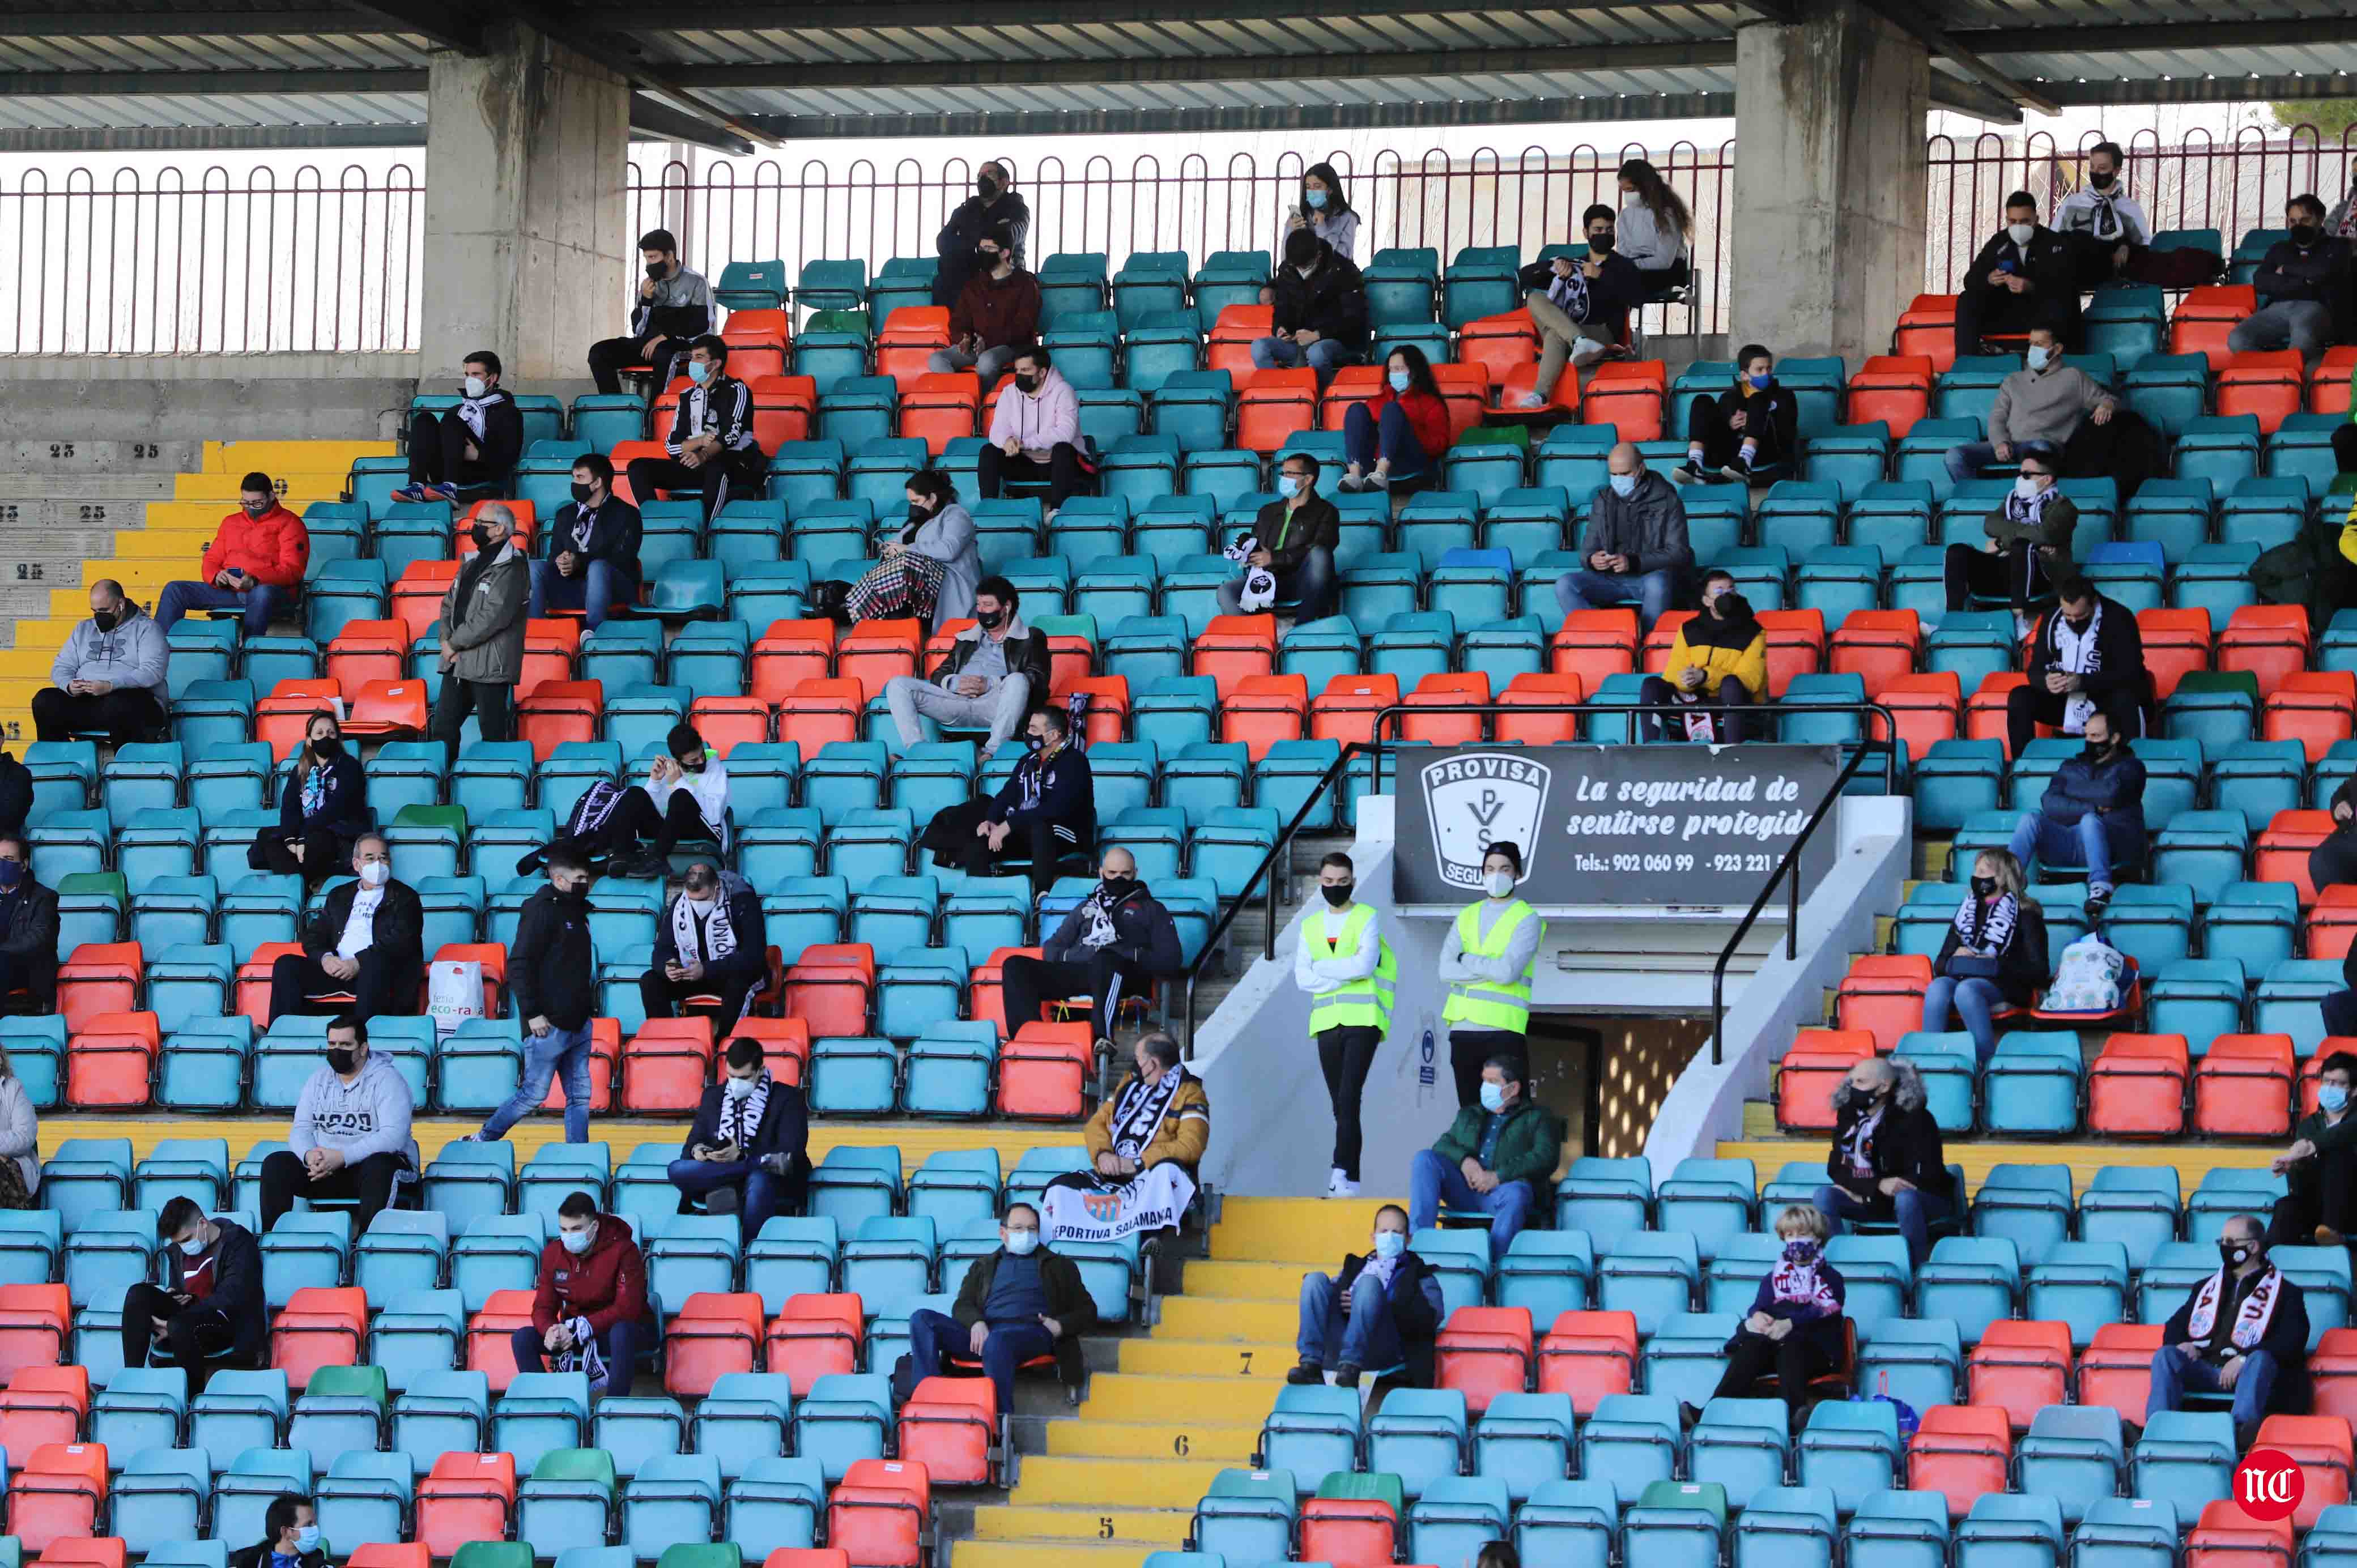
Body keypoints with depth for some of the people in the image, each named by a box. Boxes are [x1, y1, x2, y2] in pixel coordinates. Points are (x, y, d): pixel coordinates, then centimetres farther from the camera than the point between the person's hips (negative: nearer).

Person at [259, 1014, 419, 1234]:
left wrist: (342, 1157, -27)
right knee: (275, 1165, -18)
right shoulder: (317, 1081, 14)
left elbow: (393, 1136, -18)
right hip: (324, 1167, 5)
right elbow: (301, 1130, 10)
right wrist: (309, 1156, -17)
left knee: (379, 1167, -40)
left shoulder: (387, 1080, -5)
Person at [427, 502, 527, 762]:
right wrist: (445, 640, 0)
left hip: (489, 666, -9)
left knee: (493, 732, -3)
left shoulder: (511, 569, -11)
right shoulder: (472, 565, 17)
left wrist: (455, 644, -12)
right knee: (442, 727, 8)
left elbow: (493, 616, -19)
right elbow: (449, 604, 18)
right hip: (457, 663, 9)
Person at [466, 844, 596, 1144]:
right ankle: (480, 1141, 10)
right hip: (549, 1025, -9)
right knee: (534, 1093, -3)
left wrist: (587, 1009, 18)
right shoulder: (541, 910, -12)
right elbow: (519, 965, -17)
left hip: (577, 1024, 9)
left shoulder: (576, 910, 15)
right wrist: (532, 1014, -19)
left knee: (580, 1095, 6)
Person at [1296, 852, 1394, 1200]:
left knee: (1349, 1097, -17)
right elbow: (1302, 978, 5)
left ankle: (1342, 1170, -23)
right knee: (1340, 1104, 3)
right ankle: (1351, 1179, 4)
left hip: (1362, 1020, -5)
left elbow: (1365, 965, -13)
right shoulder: (1310, 926, 15)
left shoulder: (1368, 918, 2)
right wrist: (1345, 975, -8)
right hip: (1326, 1023, 5)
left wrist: (1321, 967, -4)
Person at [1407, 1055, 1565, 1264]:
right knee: (1425, 1159, -18)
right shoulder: (1469, 1115, 29)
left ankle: (1492, 1265, -49)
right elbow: (1443, 1145, 17)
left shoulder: (1538, 1118, 13)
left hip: (1502, 1190, -5)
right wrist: (1464, 1161, -8)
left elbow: (1545, 1159, -4)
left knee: (1516, 1193, -40)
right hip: (1466, 1190, 5)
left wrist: (1498, 1176, -15)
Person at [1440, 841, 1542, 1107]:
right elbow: (1446, 971, 1)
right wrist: (1492, 969, -8)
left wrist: (1467, 960, -2)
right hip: (1463, 1029, 5)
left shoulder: (1527, 919, 0)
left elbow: (1507, 972, -15)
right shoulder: (1467, 916, 15)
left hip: (1504, 1030, -5)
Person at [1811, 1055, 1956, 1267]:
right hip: (1873, 1200, 5)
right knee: (1824, 1196, -19)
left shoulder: (1916, 1119, -15)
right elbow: (1835, 1168, -3)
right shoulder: (1849, 1114, -1)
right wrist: (1878, 1185, -23)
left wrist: (1865, 1191, -21)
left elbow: (1928, 1176, -19)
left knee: (1905, 1198, -39)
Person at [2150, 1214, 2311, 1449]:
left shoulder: (2285, 1293, 12)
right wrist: (2180, 1344, -1)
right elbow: (2175, 1326, 25)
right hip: (2206, 1372, 4)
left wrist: (2244, 1359, -18)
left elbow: (2292, 1341, -3)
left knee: (2261, 1359, -38)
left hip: (2247, 1374, -4)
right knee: (2165, 1355, -24)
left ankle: (2243, 1428, -64)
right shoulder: (2207, 1287, 28)